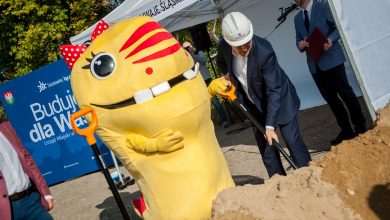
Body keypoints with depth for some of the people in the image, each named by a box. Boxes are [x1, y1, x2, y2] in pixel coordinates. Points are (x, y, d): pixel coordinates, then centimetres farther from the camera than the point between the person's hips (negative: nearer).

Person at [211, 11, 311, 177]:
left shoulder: (264, 51, -34)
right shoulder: (223, 45, -18)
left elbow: (274, 91, -31)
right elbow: (221, 62, 10)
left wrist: (270, 125, -33)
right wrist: (230, 75, -8)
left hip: (278, 99, -5)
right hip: (255, 104, 5)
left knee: (293, 141, -2)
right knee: (265, 147, 10)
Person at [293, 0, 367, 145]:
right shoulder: (297, 18, 15)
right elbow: (298, 40, 17)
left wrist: (330, 39, -24)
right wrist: (300, 45, -7)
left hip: (331, 59, -6)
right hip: (314, 65, 6)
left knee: (345, 93, -2)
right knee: (331, 98, 9)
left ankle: (360, 127, 13)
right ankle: (346, 130, 18)